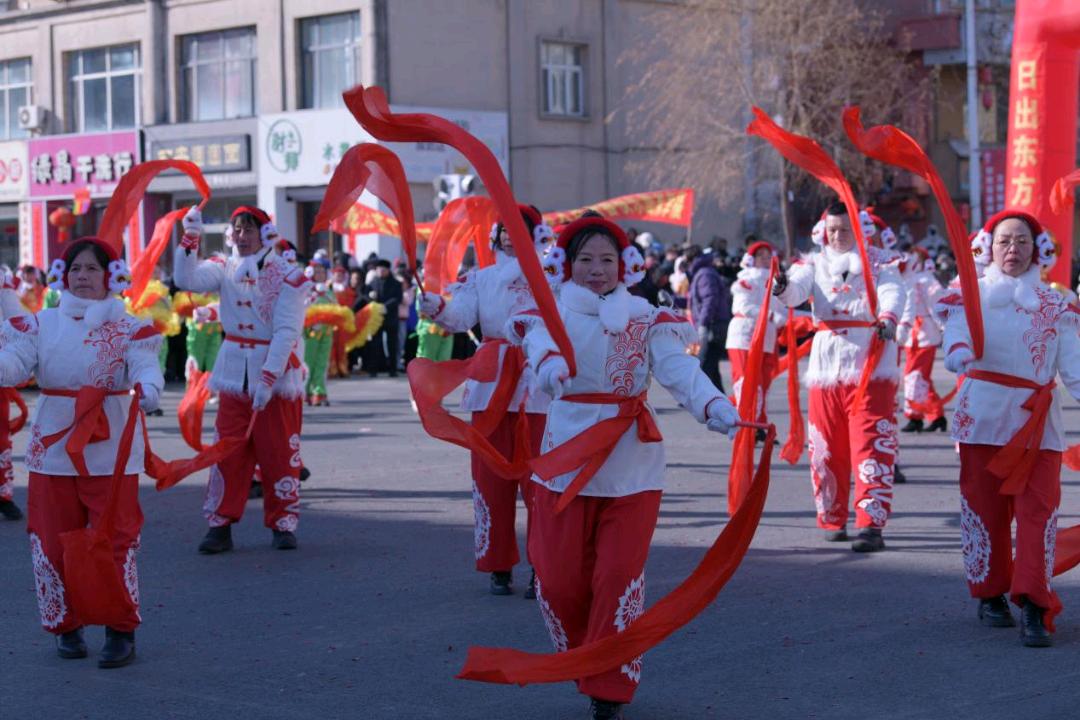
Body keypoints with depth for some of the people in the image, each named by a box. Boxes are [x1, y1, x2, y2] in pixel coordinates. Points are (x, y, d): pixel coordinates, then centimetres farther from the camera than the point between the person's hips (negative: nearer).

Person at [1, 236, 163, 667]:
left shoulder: (129, 329, 3)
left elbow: (146, 367, -14)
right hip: (53, 447, 2)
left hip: (110, 449, -2)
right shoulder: (40, 325, 5)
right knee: (53, 541, 6)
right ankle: (65, 626, 21)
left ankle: (121, 632, 6)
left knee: (116, 540, -3)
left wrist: (147, 389, -38)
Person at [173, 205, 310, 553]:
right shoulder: (225, 269, 3)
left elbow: (286, 332, -15)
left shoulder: (288, 276, -9)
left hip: (278, 372, -3)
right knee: (228, 452, 3)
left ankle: (283, 524, 14)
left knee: (279, 453, 3)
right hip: (234, 374, 3)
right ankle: (220, 525, 8)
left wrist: (267, 379, -22)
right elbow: (186, 280, -14)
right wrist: (190, 238, -26)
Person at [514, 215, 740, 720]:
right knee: (560, 579, 2)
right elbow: (541, 342, -22)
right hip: (567, 458, 0)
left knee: (619, 576, -2)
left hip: (631, 464, 0)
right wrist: (550, 363, -48)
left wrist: (716, 408, -33)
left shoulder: (646, 319, 4)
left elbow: (679, 369, -12)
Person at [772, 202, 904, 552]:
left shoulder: (878, 262, 6)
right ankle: (832, 519, 23)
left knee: (871, 445, -10)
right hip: (827, 362, 3)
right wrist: (782, 287, -33)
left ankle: (871, 525, -13)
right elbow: (798, 288, -9)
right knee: (827, 448, 8)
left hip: (870, 364, -3)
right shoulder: (814, 263, 11)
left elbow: (892, 293, -12)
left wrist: (888, 317, -35)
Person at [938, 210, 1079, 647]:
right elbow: (956, 335, -12)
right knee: (985, 508, 6)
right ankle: (990, 594, 21)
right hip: (983, 414, 0)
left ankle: (1033, 607, -12)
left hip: (1038, 421, 0)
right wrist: (959, 354, -35)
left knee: (1038, 511, -9)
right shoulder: (970, 296, 6)